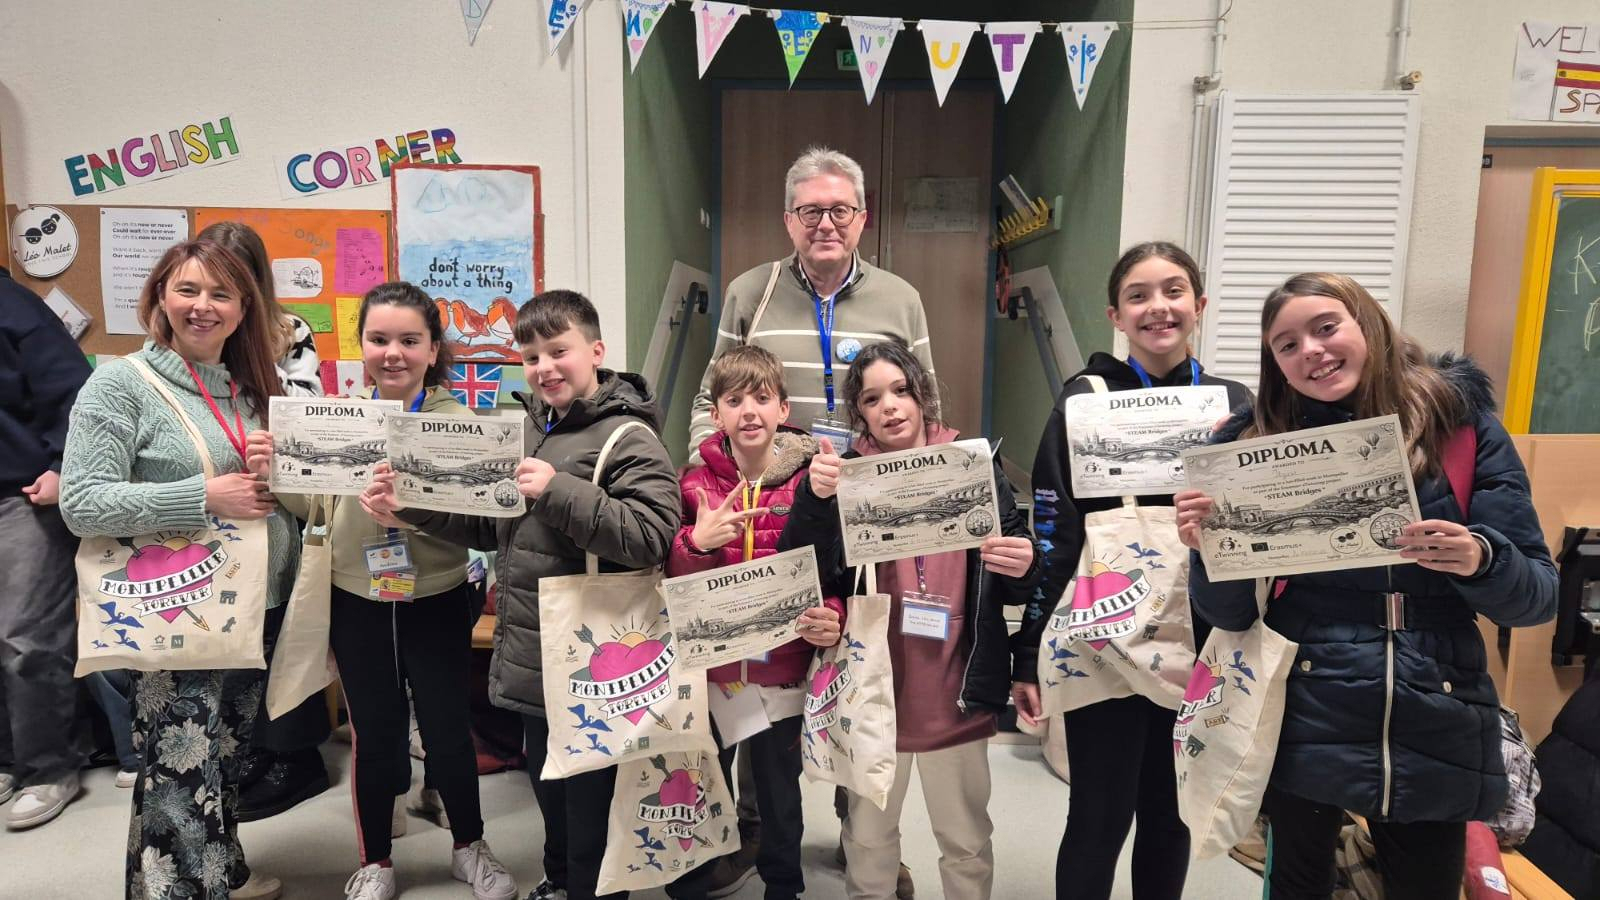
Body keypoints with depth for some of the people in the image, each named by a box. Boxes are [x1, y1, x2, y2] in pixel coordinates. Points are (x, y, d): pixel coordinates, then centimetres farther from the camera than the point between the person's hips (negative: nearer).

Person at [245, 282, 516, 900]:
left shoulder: (459, 420, -9)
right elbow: (315, 507, 5)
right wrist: (274, 474, -12)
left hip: (436, 600, -2)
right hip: (356, 601, 2)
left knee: (447, 726, 12)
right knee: (373, 732, 15)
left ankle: (470, 846, 34)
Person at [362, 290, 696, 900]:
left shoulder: (628, 438, -14)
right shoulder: (524, 427, 9)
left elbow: (650, 537, -26)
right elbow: (490, 526, 16)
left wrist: (559, 492, -30)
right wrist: (411, 507, 4)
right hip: (529, 658, 8)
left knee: (591, 800, 8)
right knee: (548, 786, 25)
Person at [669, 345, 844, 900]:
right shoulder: (695, 485, -3)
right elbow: (671, 579, -2)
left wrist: (831, 619, -22)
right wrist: (698, 542, -21)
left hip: (783, 672, -1)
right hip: (706, 671, 1)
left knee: (780, 797, 17)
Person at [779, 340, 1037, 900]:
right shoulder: (846, 475, -3)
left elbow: (1018, 585, 5)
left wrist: (1023, 569, -19)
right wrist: (813, 497, -27)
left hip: (956, 694, 0)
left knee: (967, 842, 17)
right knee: (867, 839, 19)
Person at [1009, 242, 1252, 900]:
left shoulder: (1234, 404, 4)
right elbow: (1053, 538, -6)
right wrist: (1029, 656, -8)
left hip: (1201, 649, 3)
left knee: (1172, 816, 16)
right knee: (1101, 819, 6)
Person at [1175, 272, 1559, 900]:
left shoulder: (1461, 423, -2)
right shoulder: (1258, 442, -3)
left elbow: (1539, 596, -2)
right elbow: (1230, 614, -2)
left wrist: (1480, 560, -24)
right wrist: (1207, 548, -22)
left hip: (1435, 737, 1)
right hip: (1303, 730, 0)